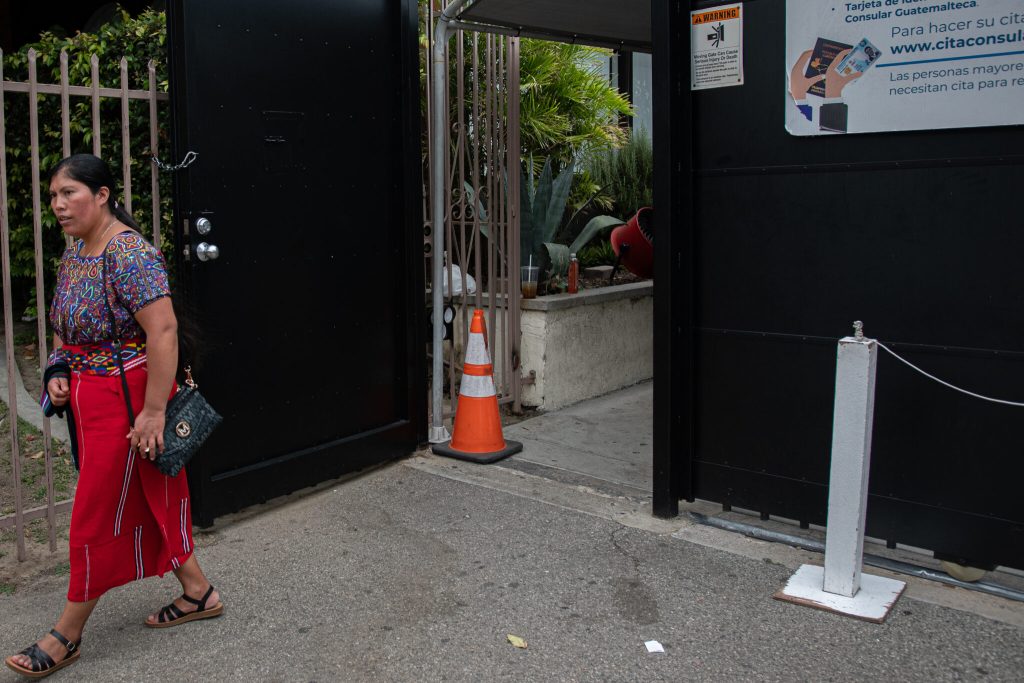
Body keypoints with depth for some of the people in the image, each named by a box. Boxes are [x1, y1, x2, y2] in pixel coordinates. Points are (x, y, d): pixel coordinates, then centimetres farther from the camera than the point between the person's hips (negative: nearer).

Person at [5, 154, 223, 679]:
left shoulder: (128, 254, -20)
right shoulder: (74, 252, 10)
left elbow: (164, 331, -26)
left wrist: (153, 412, -27)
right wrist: (59, 371, 4)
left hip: (128, 397, -9)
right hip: (89, 397, 9)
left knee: (97, 513, 2)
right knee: (153, 497, 16)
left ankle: (67, 636, 17)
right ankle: (197, 593, 29)